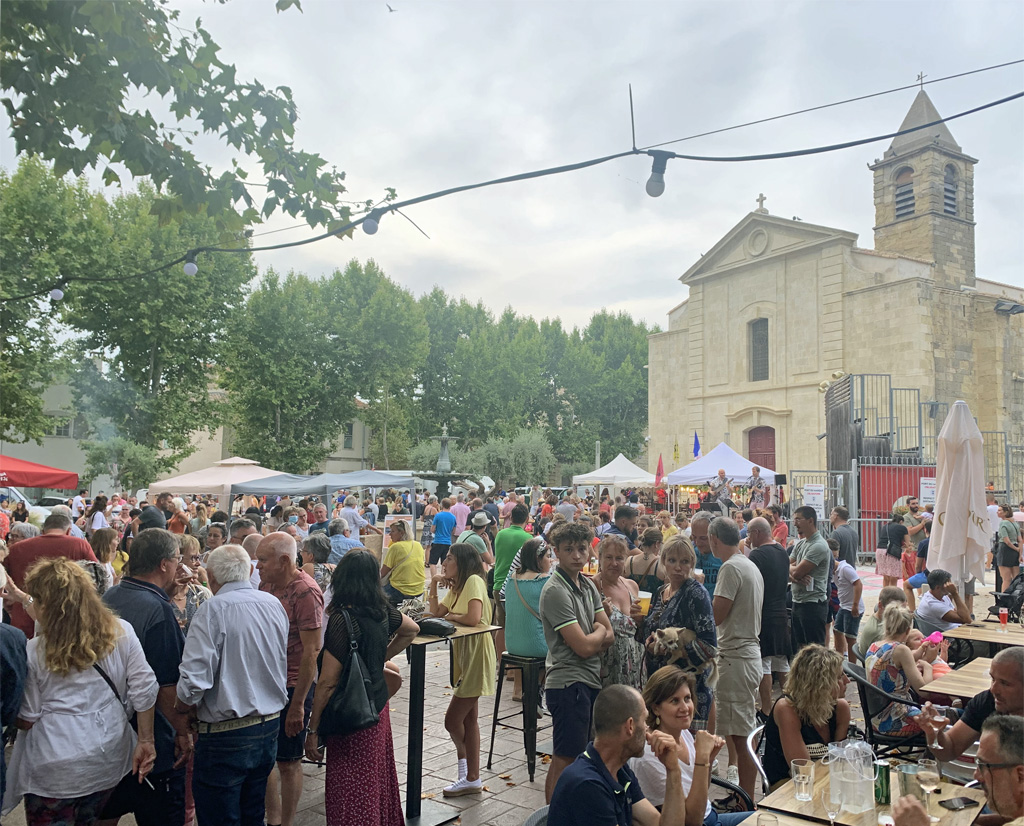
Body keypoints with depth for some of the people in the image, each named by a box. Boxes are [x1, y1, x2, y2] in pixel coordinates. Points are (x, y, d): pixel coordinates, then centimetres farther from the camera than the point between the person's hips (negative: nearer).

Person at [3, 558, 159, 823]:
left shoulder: (33, 651, -13)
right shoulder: (121, 632, -8)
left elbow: (26, 720, -5)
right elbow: (144, 690, -6)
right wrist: (146, 741, 3)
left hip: (54, 770, -3)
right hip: (109, 758, 3)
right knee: (90, 819, 23)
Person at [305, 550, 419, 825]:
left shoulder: (341, 620, -22)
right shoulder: (383, 611, -2)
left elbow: (327, 683, -21)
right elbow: (412, 630, 20)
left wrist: (312, 731, -13)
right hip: (379, 707, 7)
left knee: (351, 795, 3)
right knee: (379, 781, 21)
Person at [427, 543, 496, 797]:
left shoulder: (474, 581, -17)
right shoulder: (456, 587, 13)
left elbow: (474, 618, -28)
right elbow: (436, 613, 10)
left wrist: (451, 616, -11)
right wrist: (433, 585, 0)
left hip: (477, 655, -10)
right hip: (463, 655, 10)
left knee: (452, 720, -5)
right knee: (468, 720, 16)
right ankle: (472, 778, 25)